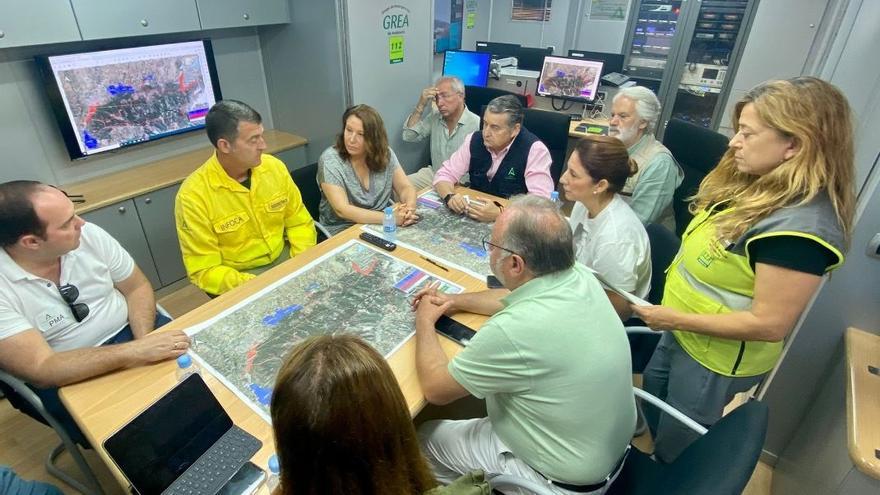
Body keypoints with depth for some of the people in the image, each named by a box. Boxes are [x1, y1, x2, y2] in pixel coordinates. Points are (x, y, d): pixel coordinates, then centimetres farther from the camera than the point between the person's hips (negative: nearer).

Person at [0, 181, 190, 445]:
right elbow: (41, 370, -25)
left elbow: (136, 287, 1)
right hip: (65, 377, -4)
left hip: (130, 331, 4)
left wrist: (144, 342, -17)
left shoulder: (88, 234, -9)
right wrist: (135, 352, -36)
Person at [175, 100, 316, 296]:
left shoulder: (274, 167, -6)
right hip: (238, 277, -4)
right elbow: (205, 271, -14)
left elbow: (299, 223, 4)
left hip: (283, 257, 5)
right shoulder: (193, 195, -18)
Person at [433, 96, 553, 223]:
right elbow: (444, 174, 0)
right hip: (473, 217, 3)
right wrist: (450, 196, -21)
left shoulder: (535, 150, -16)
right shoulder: (474, 140, -3)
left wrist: (499, 213, -36)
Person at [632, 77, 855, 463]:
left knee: (676, 450, 16)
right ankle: (652, 460, 58)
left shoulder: (801, 226, -31)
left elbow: (770, 324, -29)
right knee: (653, 395, 31)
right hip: (684, 332, 9)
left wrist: (675, 319, -23)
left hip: (717, 358, -9)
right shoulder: (758, 185, -3)